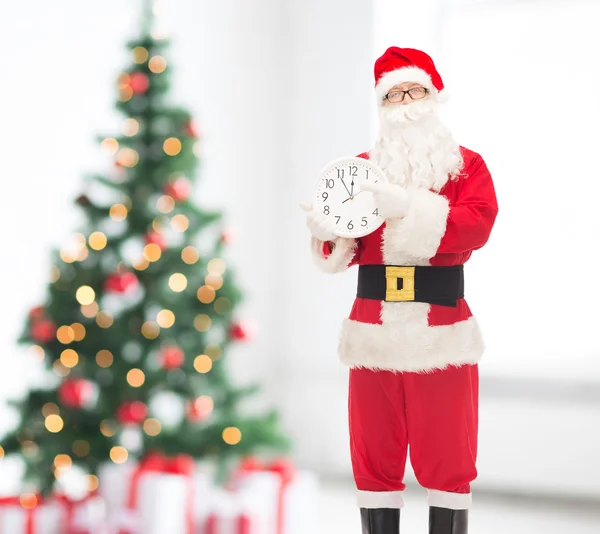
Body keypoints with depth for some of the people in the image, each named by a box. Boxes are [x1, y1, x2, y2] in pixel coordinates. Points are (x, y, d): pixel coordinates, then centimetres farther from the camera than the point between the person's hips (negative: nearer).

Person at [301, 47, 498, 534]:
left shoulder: (467, 165, 5)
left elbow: (478, 224, -13)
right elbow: (347, 249, 7)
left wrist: (409, 207, -24)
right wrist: (329, 231, -16)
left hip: (442, 333, -2)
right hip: (374, 332, 2)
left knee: (447, 456, 2)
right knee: (375, 456, 6)